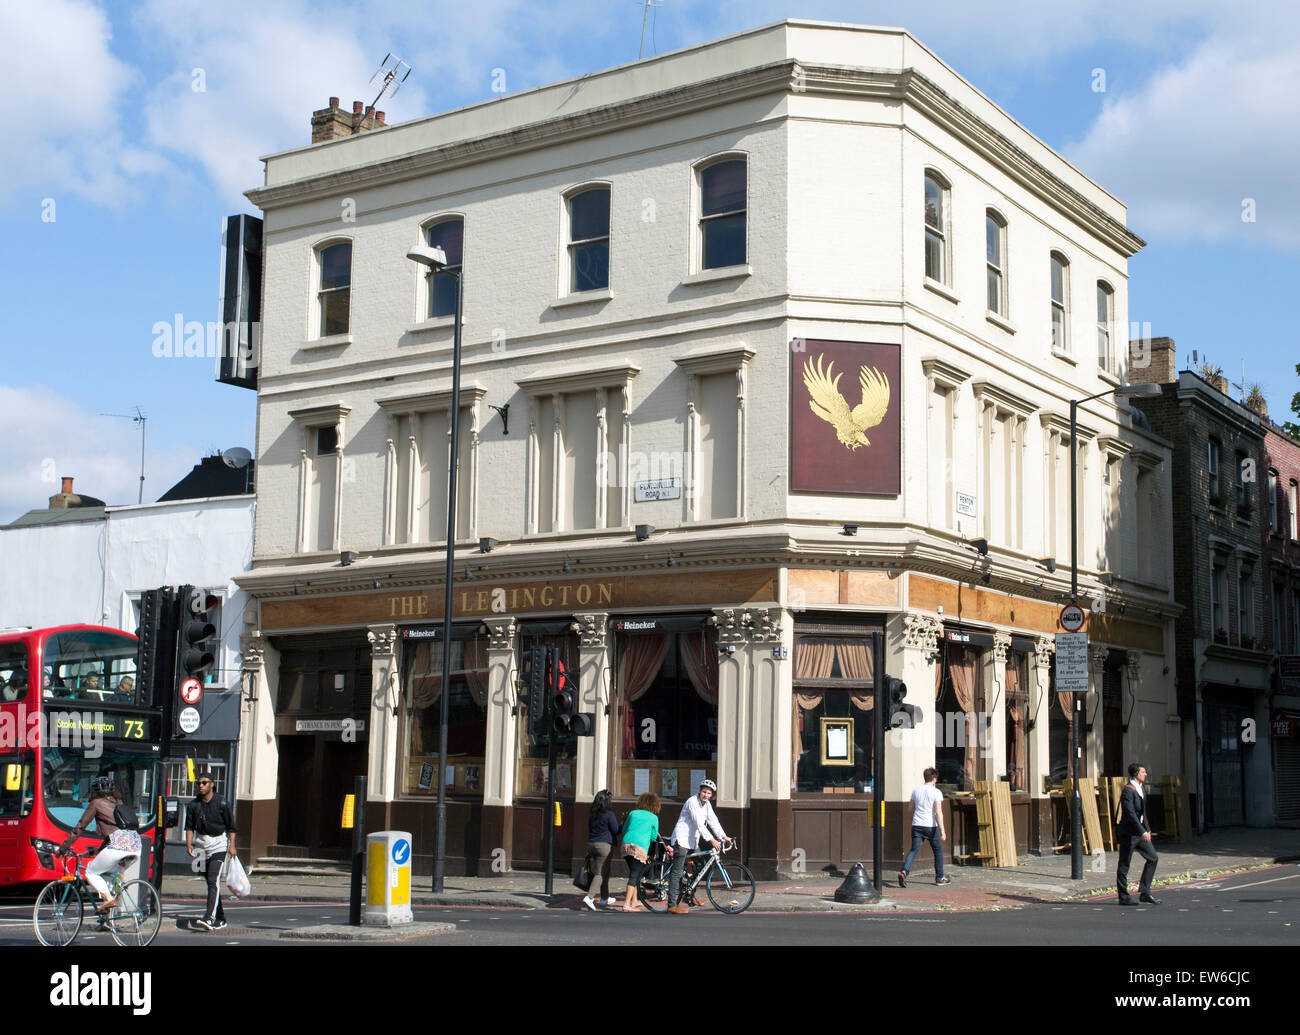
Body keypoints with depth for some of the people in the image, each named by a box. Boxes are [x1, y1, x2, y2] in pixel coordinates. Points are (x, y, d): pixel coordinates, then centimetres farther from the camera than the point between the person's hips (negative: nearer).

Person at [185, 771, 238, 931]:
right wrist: (189, 843, -7)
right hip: (203, 843, 5)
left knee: (213, 880, -17)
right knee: (210, 882, 9)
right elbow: (190, 826, 7)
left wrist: (232, 845, -9)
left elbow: (231, 826, -2)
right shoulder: (193, 805, 4)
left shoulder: (221, 803, -6)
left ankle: (209, 918, -27)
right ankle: (220, 919, 19)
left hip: (219, 843, -5)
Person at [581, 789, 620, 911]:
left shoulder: (591, 814, 9)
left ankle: (605, 898, 26)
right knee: (600, 874, -6)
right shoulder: (609, 814, -12)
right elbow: (616, 831, -8)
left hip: (591, 844, 7)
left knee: (605, 872, 19)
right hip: (604, 845, -7)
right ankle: (589, 897, -19)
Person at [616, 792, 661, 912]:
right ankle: (627, 905, -10)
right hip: (640, 847, -5)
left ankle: (634, 901, 25)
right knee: (634, 876, -3)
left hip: (626, 845, 5)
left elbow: (623, 830, 23)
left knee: (633, 874, 18)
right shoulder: (654, 817, 7)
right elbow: (654, 837, 14)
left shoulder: (633, 813, 17)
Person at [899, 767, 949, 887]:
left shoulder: (916, 791, 9)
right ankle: (939, 878, 21)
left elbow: (911, 810, 17)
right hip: (931, 826, -4)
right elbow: (938, 812, -14)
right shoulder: (936, 792, -6)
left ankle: (904, 871, -25)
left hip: (917, 825, 4)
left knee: (914, 850, -2)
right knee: (938, 851, 14)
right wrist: (942, 830, -15)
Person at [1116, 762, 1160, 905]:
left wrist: (1147, 828, 17)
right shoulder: (1128, 791, -17)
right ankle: (1123, 897, 7)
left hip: (1140, 832, 9)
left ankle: (1145, 892, 8)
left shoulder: (1141, 787, 12)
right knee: (1124, 865, 0)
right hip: (1128, 833, -9)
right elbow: (1130, 814, -24)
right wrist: (1142, 832, -27)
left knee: (1153, 858, 5)